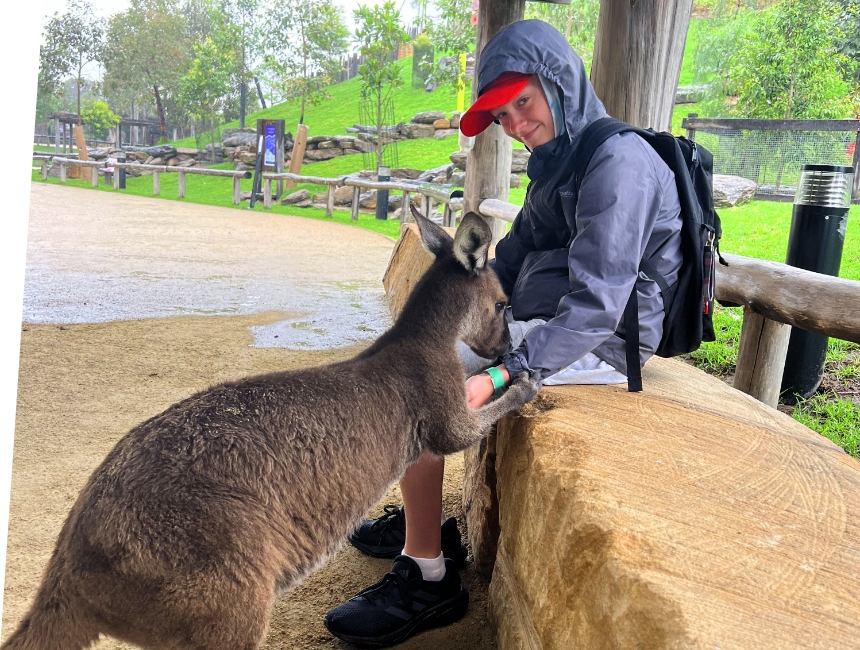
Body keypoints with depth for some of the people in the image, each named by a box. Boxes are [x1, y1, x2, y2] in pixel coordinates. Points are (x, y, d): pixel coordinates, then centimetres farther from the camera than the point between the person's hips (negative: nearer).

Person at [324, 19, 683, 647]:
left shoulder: (618, 161, -19)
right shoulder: (557, 164, 13)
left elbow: (596, 308, -27)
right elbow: (509, 266, 16)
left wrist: (498, 375, -31)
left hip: (600, 342, -10)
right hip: (538, 321, 10)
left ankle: (428, 581, -10)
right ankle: (420, 520, 19)